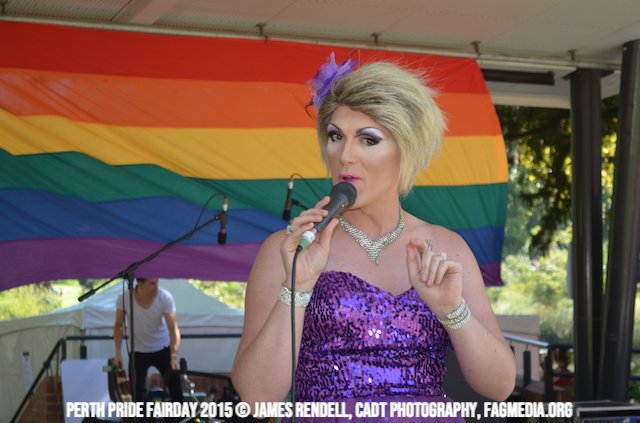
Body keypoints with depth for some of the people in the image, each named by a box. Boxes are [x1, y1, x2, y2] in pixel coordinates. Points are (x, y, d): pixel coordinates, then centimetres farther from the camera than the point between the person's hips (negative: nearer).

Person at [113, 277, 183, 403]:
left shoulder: (165, 297, -21)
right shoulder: (124, 299, -19)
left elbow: (174, 330, -22)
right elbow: (119, 325, -2)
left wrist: (173, 356, -35)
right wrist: (118, 353, -9)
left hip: (162, 350, 0)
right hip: (138, 352, 0)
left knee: (177, 392, -2)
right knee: (135, 394, -5)